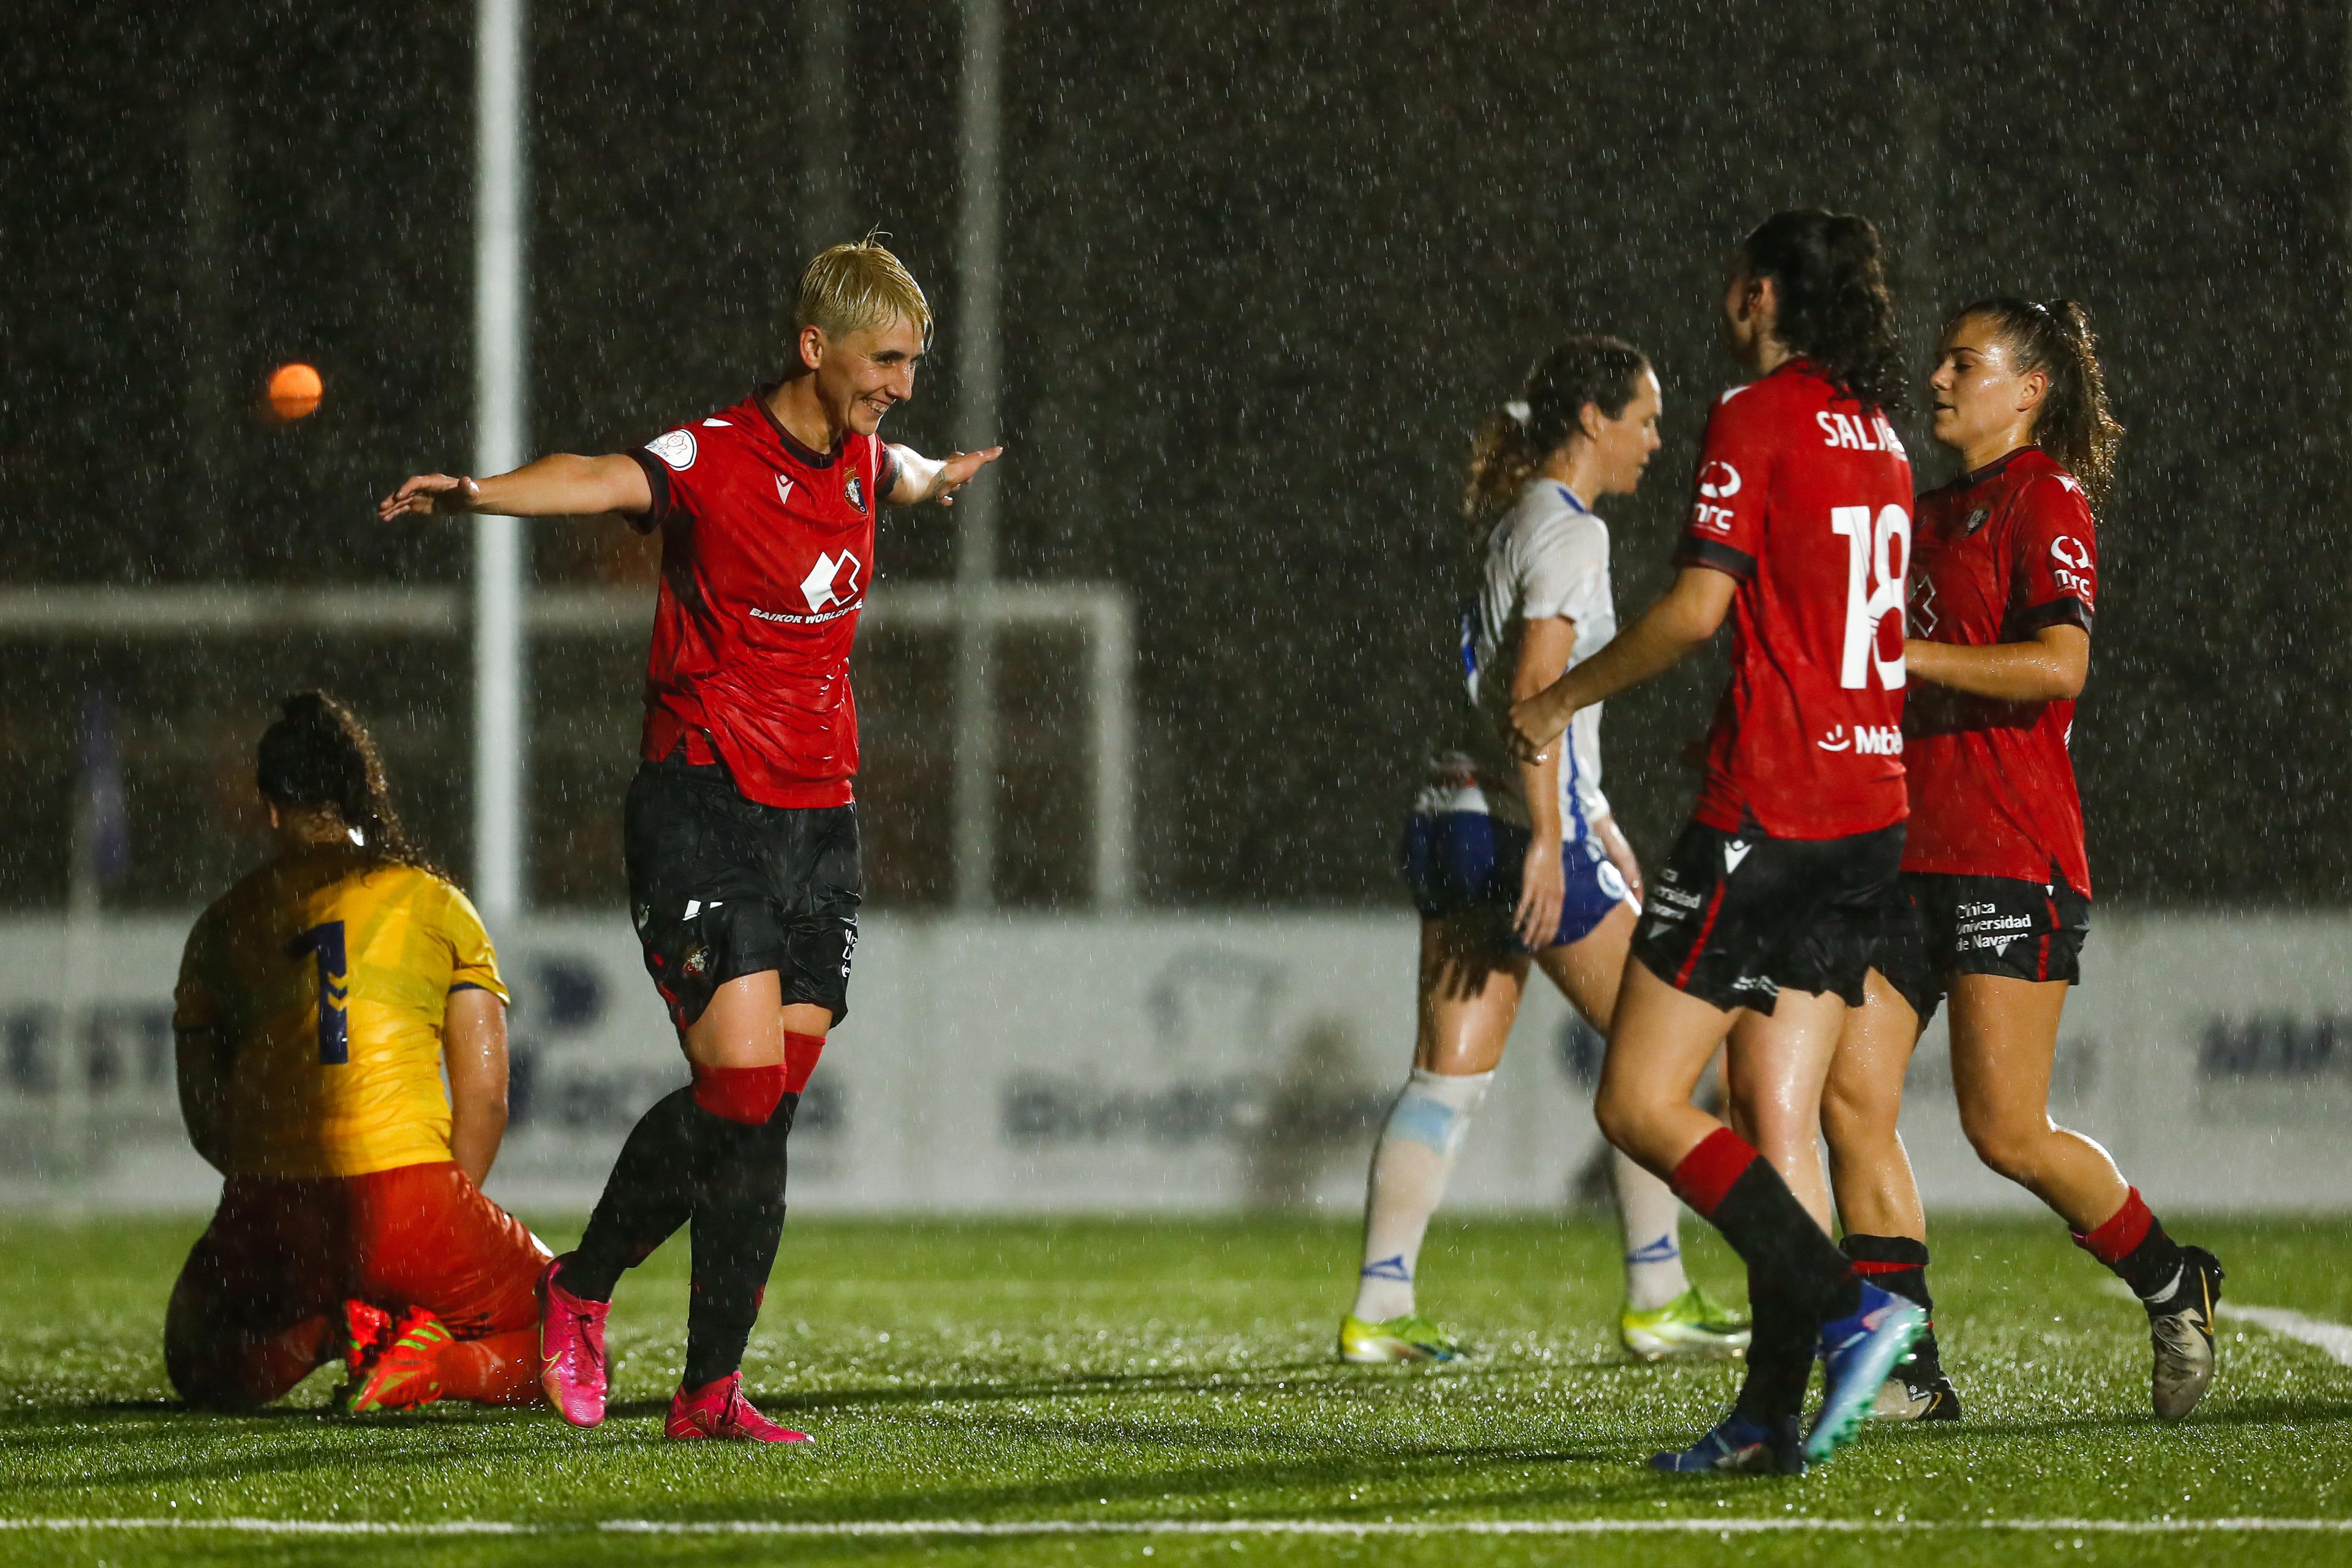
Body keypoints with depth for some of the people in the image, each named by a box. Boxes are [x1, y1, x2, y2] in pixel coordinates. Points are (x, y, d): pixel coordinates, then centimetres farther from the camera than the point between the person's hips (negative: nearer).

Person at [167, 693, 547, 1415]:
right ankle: (436, 1359, -12)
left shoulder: (223, 922, 13)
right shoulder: (435, 904, 10)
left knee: (200, 1369, 31)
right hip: (406, 1186, -1)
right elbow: (484, 1093, 6)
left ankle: (309, 1334, -3)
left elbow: (203, 1116, 13)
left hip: (266, 1218, 1)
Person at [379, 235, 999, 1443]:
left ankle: (709, 1391, 6)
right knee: (743, 1083, -16)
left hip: (819, 820, 7)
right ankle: (579, 1287, 4)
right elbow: (604, 480, -32)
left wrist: (943, 478, 59)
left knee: (766, 1112, 2)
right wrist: (480, 493, -52)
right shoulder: (715, 460, -13)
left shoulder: (859, 461, 10)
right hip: (702, 810, -7)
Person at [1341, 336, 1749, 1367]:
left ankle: (1378, 1310, -1)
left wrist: (1593, 823, 30)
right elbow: (1532, 690, -21)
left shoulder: (1512, 521, 18)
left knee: (1448, 1077, 6)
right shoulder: (1569, 532, -10)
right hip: (1521, 824, -9)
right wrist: (1549, 841, -24)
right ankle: (1656, 1299, 5)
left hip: (1454, 818, 9)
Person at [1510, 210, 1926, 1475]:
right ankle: (1773, 1412, 2)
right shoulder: (1876, 435, 15)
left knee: (1640, 1103, -5)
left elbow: (1697, 608, -16)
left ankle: (1847, 1308, -17)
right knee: (1777, 1120, 8)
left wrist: (1559, 700, -3)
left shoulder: (1755, 419, -9)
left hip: (1769, 805, -8)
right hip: (1870, 810, 8)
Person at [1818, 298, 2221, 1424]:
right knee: (1851, 1100, -5)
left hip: (2011, 858, -8)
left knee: (2007, 1133, -7)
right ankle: (1907, 1371, -2)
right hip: (1907, 854, 8)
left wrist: (1899, 654, -19)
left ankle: (2173, 1287, 16)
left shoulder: (2047, 500, -5)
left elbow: (2058, 665, -20)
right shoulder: (1933, 514, 20)